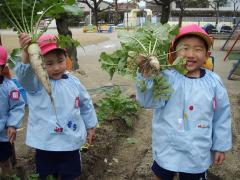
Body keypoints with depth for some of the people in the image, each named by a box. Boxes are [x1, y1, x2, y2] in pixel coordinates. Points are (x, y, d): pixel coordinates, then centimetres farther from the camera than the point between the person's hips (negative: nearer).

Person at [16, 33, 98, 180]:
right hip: (45, 145, -2)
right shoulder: (37, 82, -14)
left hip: (71, 144, 2)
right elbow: (24, 75, -38)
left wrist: (91, 127, 17)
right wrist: (26, 54, -57)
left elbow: (86, 104, 9)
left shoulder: (73, 82, -4)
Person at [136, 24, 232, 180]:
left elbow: (221, 116, 1)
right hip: (167, 149, -1)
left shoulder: (213, 81, -9)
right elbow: (149, 101, -29)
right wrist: (146, 77, -46)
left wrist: (221, 146, 6)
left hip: (198, 152, 1)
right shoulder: (167, 77, -15)